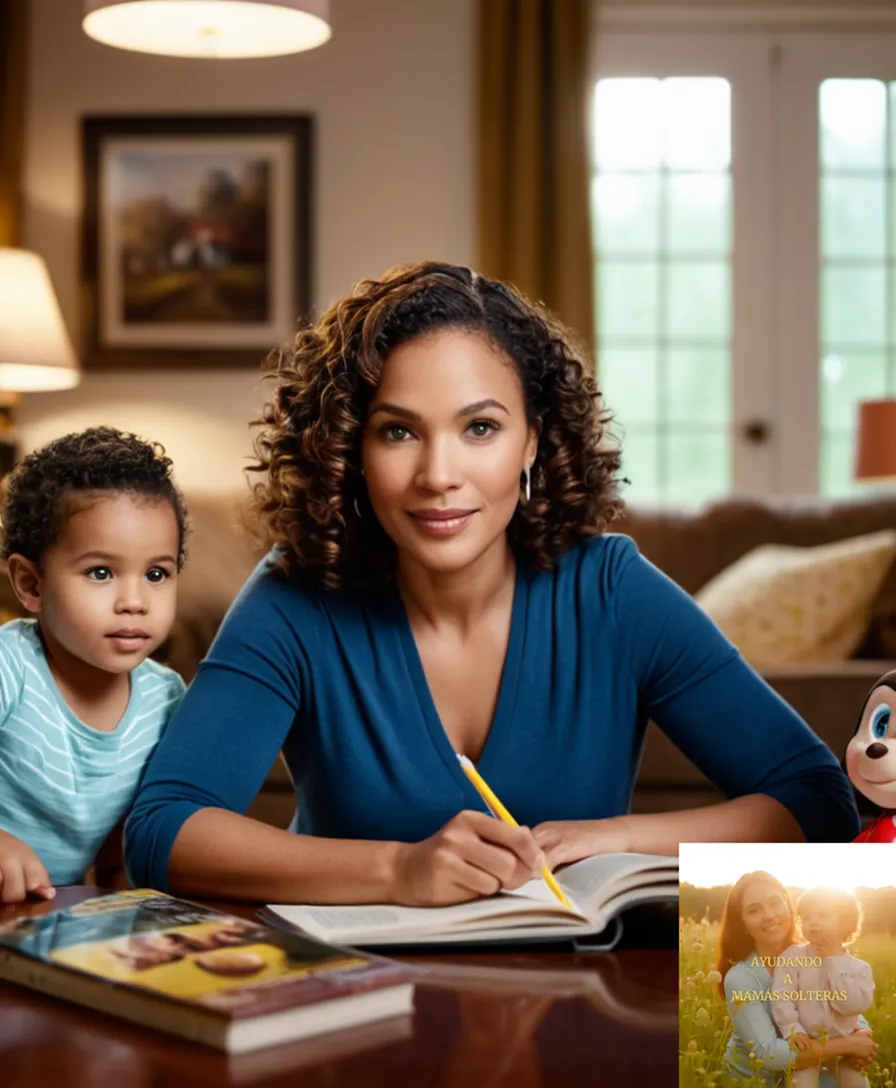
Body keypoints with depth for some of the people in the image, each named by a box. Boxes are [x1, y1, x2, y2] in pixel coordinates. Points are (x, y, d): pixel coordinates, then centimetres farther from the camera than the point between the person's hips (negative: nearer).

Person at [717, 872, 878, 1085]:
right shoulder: (739, 978, -21)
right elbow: (768, 1053, -29)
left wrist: (862, 1035, -23)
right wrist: (847, 1045, -27)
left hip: (802, 1074, 5)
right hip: (752, 1081, -4)